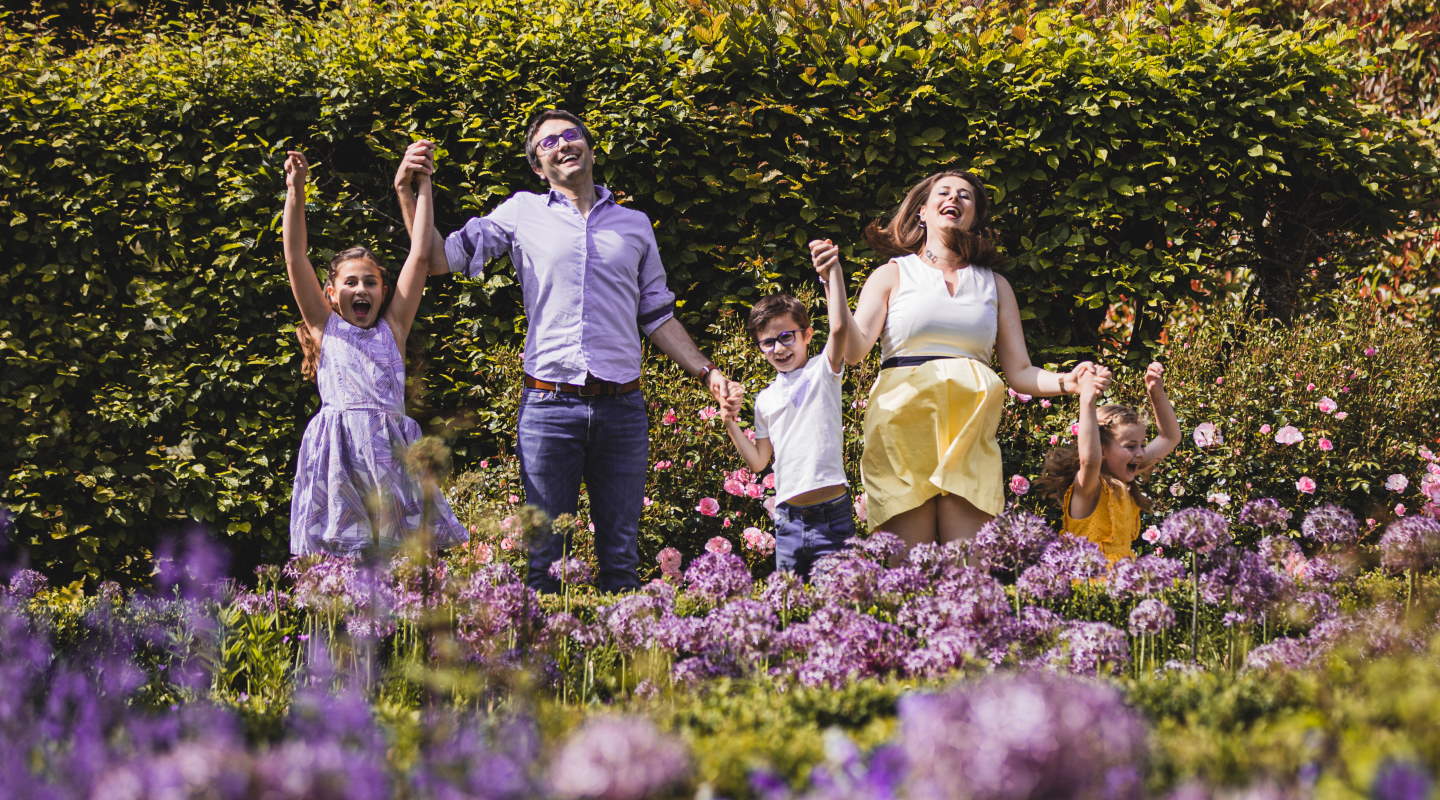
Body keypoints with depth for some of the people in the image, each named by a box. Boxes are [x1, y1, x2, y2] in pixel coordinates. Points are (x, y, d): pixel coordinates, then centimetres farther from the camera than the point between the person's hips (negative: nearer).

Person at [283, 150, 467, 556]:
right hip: (337, 451, -2)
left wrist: (422, 185, 14)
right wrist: (295, 191, 0)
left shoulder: (392, 328, 16)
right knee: (338, 560, -7)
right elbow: (296, 259, 7)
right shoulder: (325, 327, 14)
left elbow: (420, 256, 13)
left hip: (390, 447, 2)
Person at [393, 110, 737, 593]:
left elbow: (656, 316, 20)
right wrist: (406, 192, -3)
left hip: (622, 407, 2)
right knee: (544, 555, -1)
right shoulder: (523, 214, 10)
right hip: (550, 404, -2)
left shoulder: (634, 224, 16)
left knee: (621, 558, 5)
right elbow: (440, 259, 9)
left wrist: (705, 372, 10)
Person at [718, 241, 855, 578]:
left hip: (831, 513, -4)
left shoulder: (822, 371, 3)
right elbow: (758, 461, 18)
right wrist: (731, 424, 6)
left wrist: (832, 272, -21)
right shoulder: (765, 400, 15)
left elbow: (840, 326, -16)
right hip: (788, 518, 4)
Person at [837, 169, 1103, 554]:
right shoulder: (893, 275, 13)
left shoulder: (994, 285, 20)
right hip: (903, 421, -2)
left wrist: (1065, 382, -4)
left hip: (969, 429, 2)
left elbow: (1020, 372, 15)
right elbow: (853, 350, -1)